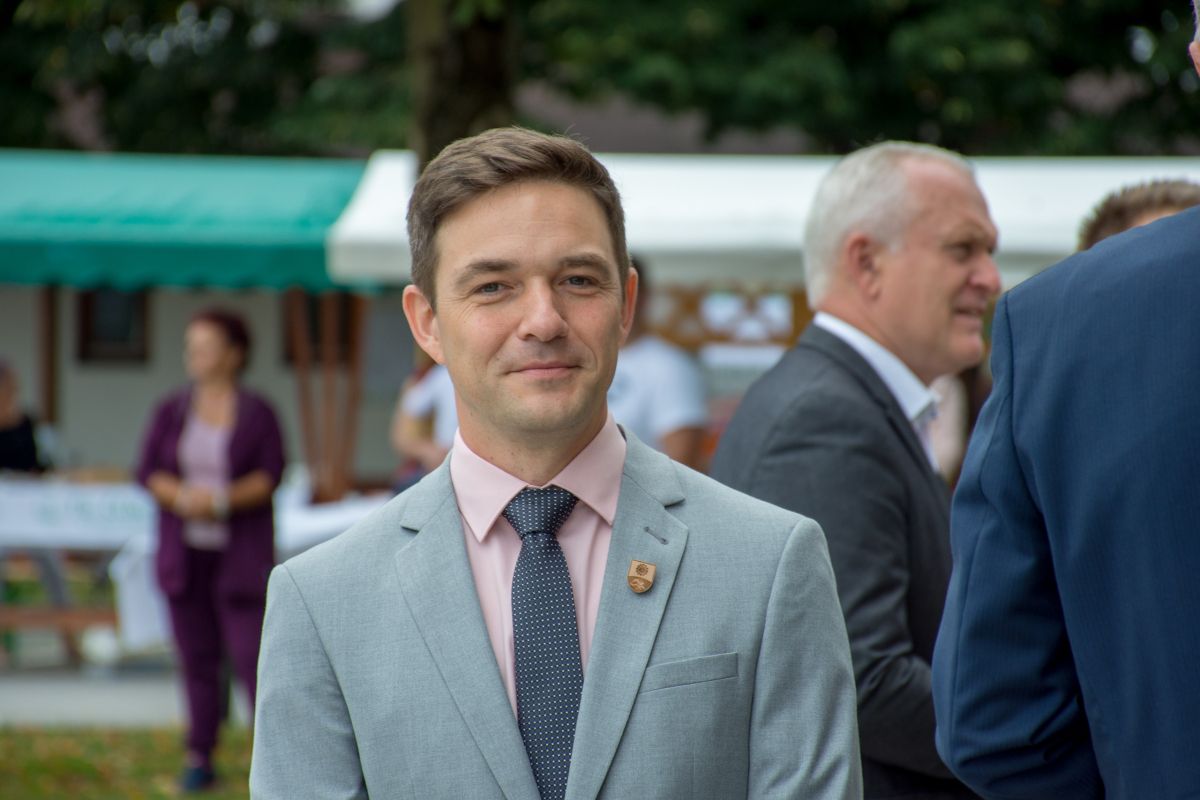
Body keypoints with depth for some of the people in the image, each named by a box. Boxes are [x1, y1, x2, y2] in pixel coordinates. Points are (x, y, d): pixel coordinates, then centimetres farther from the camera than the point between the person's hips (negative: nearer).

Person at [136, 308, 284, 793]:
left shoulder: (257, 413, -2)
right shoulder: (171, 412, 6)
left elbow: (270, 475, -9)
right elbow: (148, 472, 1)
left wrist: (222, 500, -22)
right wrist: (183, 497, -18)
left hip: (240, 552, -3)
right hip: (185, 549, 3)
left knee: (251, 653, -10)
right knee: (197, 658, 5)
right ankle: (200, 759, 12)